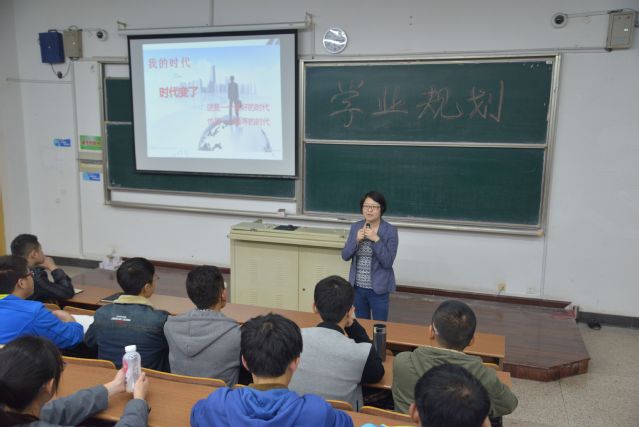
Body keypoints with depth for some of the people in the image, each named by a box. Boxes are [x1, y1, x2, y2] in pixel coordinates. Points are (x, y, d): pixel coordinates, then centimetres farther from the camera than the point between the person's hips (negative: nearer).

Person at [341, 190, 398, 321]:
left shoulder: (390, 231, -10)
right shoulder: (355, 227, 2)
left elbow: (388, 262, -16)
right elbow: (345, 256, 0)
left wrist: (376, 239, -24)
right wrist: (357, 240, -16)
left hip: (378, 288, -4)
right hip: (358, 287, 4)